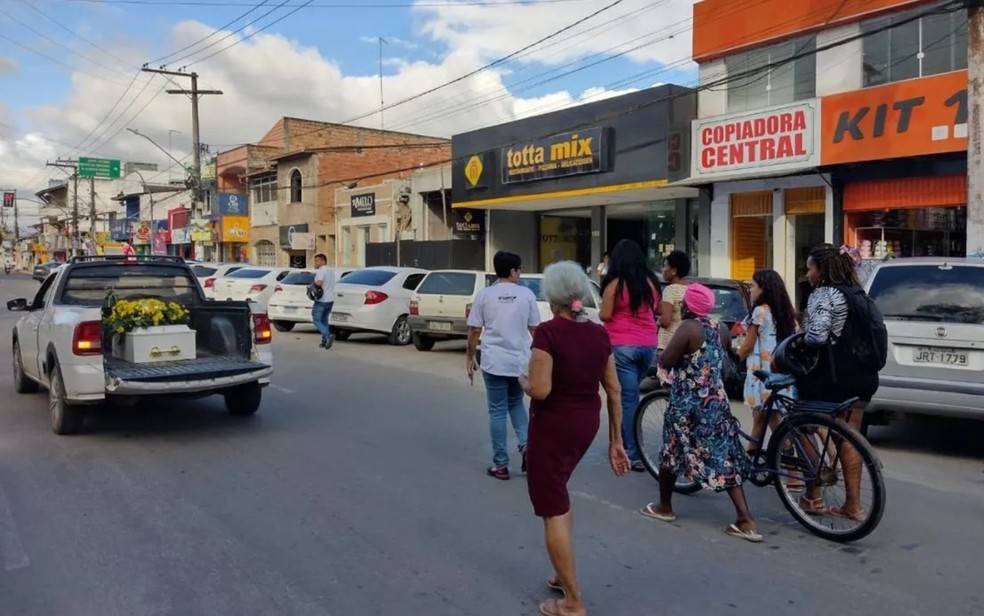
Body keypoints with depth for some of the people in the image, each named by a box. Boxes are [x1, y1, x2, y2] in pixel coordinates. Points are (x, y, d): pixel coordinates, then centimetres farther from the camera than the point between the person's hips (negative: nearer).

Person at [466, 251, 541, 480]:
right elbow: (534, 329, 5)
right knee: (516, 403, 24)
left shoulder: (484, 295, -3)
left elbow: (474, 330, -2)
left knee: (497, 411, 6)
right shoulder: (526, 294, 0)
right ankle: (525, 445, 6)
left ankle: (500, 464, 10)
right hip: (521, 361, 2)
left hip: (494, 362, -2)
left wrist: (469, 357, 8)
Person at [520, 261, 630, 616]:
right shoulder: (599, 334, 1)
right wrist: (616, 441, 11)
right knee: (557, 494, 28)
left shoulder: (547, 332, -18)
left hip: (554, 425, -7)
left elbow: (540, 390, -24)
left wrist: (523, 380, -1)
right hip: (587, 424, 7)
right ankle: (564, 575, 36)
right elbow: (614, 391, 4)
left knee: (552, 509, 6)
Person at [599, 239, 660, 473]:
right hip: (649, 345, 5)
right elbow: (655, 311, 15)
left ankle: (635, 454, -3)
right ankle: (625, 442, 28)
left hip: (623, 346, -5)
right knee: (630, 395, 20)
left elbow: (605, 315, -8)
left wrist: (603, 309, 12)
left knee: (629, 398, -3)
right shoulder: (650, 282, 7)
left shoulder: (615, 284, -8)